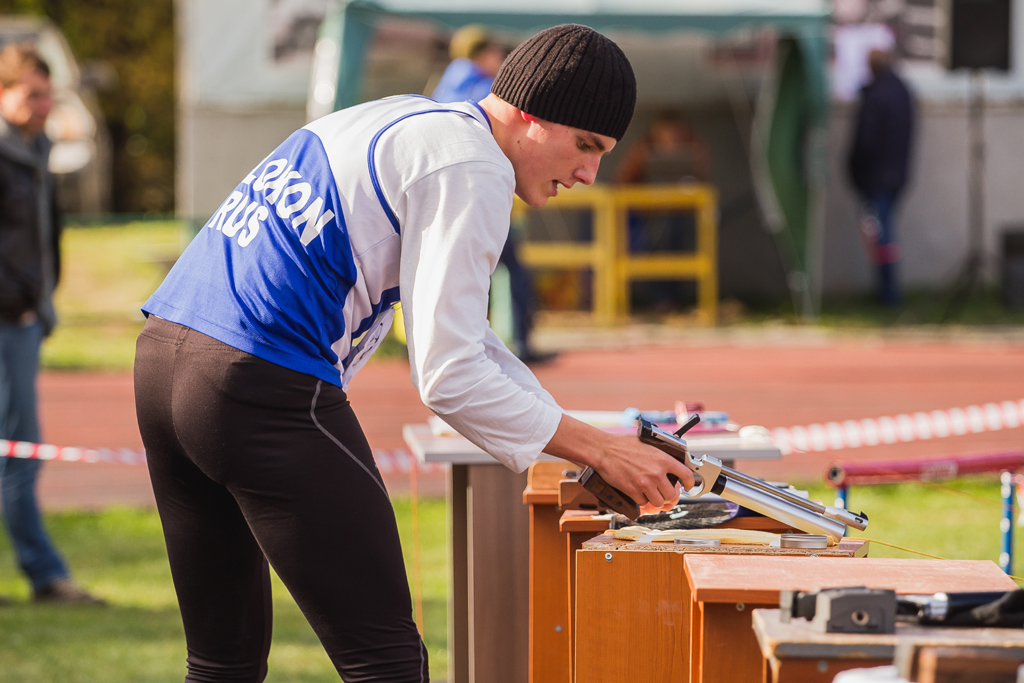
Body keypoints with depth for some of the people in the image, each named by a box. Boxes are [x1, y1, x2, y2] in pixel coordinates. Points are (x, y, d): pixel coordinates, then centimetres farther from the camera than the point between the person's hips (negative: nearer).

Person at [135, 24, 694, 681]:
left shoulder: (403, 118, 23)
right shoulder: (472, 168, -7)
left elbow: (454, 328, 29)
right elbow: (447, 374, -13)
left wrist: (589, 445, 24)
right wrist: (599, 451, -6)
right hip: (266, 388, -10)